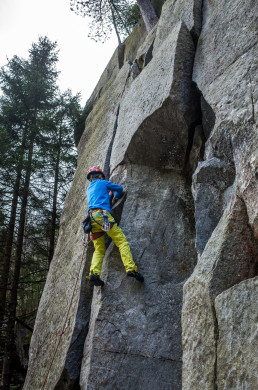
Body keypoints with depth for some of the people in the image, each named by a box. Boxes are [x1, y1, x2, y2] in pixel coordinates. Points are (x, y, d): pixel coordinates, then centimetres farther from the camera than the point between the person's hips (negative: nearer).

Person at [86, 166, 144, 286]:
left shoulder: (89, 189, 31)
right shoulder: (103, 183, 15)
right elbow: (120, 188, 26)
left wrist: (108, 194, 52)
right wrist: (114, 198, 42)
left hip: (92, 218, 7)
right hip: (103, 214, -6)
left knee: (99, 249, 8)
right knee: (122, 241, -10)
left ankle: (94, 272, -13)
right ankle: (131, 268, -24)